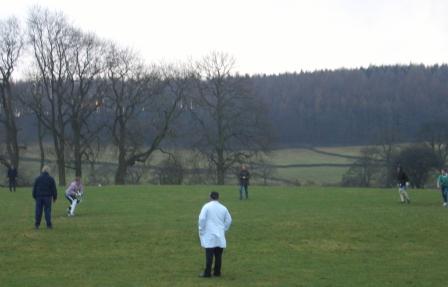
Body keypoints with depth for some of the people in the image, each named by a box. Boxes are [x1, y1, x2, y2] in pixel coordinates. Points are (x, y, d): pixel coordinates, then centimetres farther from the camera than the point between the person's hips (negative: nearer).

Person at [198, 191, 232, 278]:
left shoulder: (206, 206, -6)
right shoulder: (223, 208, 7)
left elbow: (202, 218, -12)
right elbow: (229, 220, 11)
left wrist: (201, 230, -1)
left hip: (209, 235, -3)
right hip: (220, 235, 4)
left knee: (209, 254, -4)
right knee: (218, 254, 9)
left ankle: (207, 272, -4)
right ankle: (217, 271, 13)